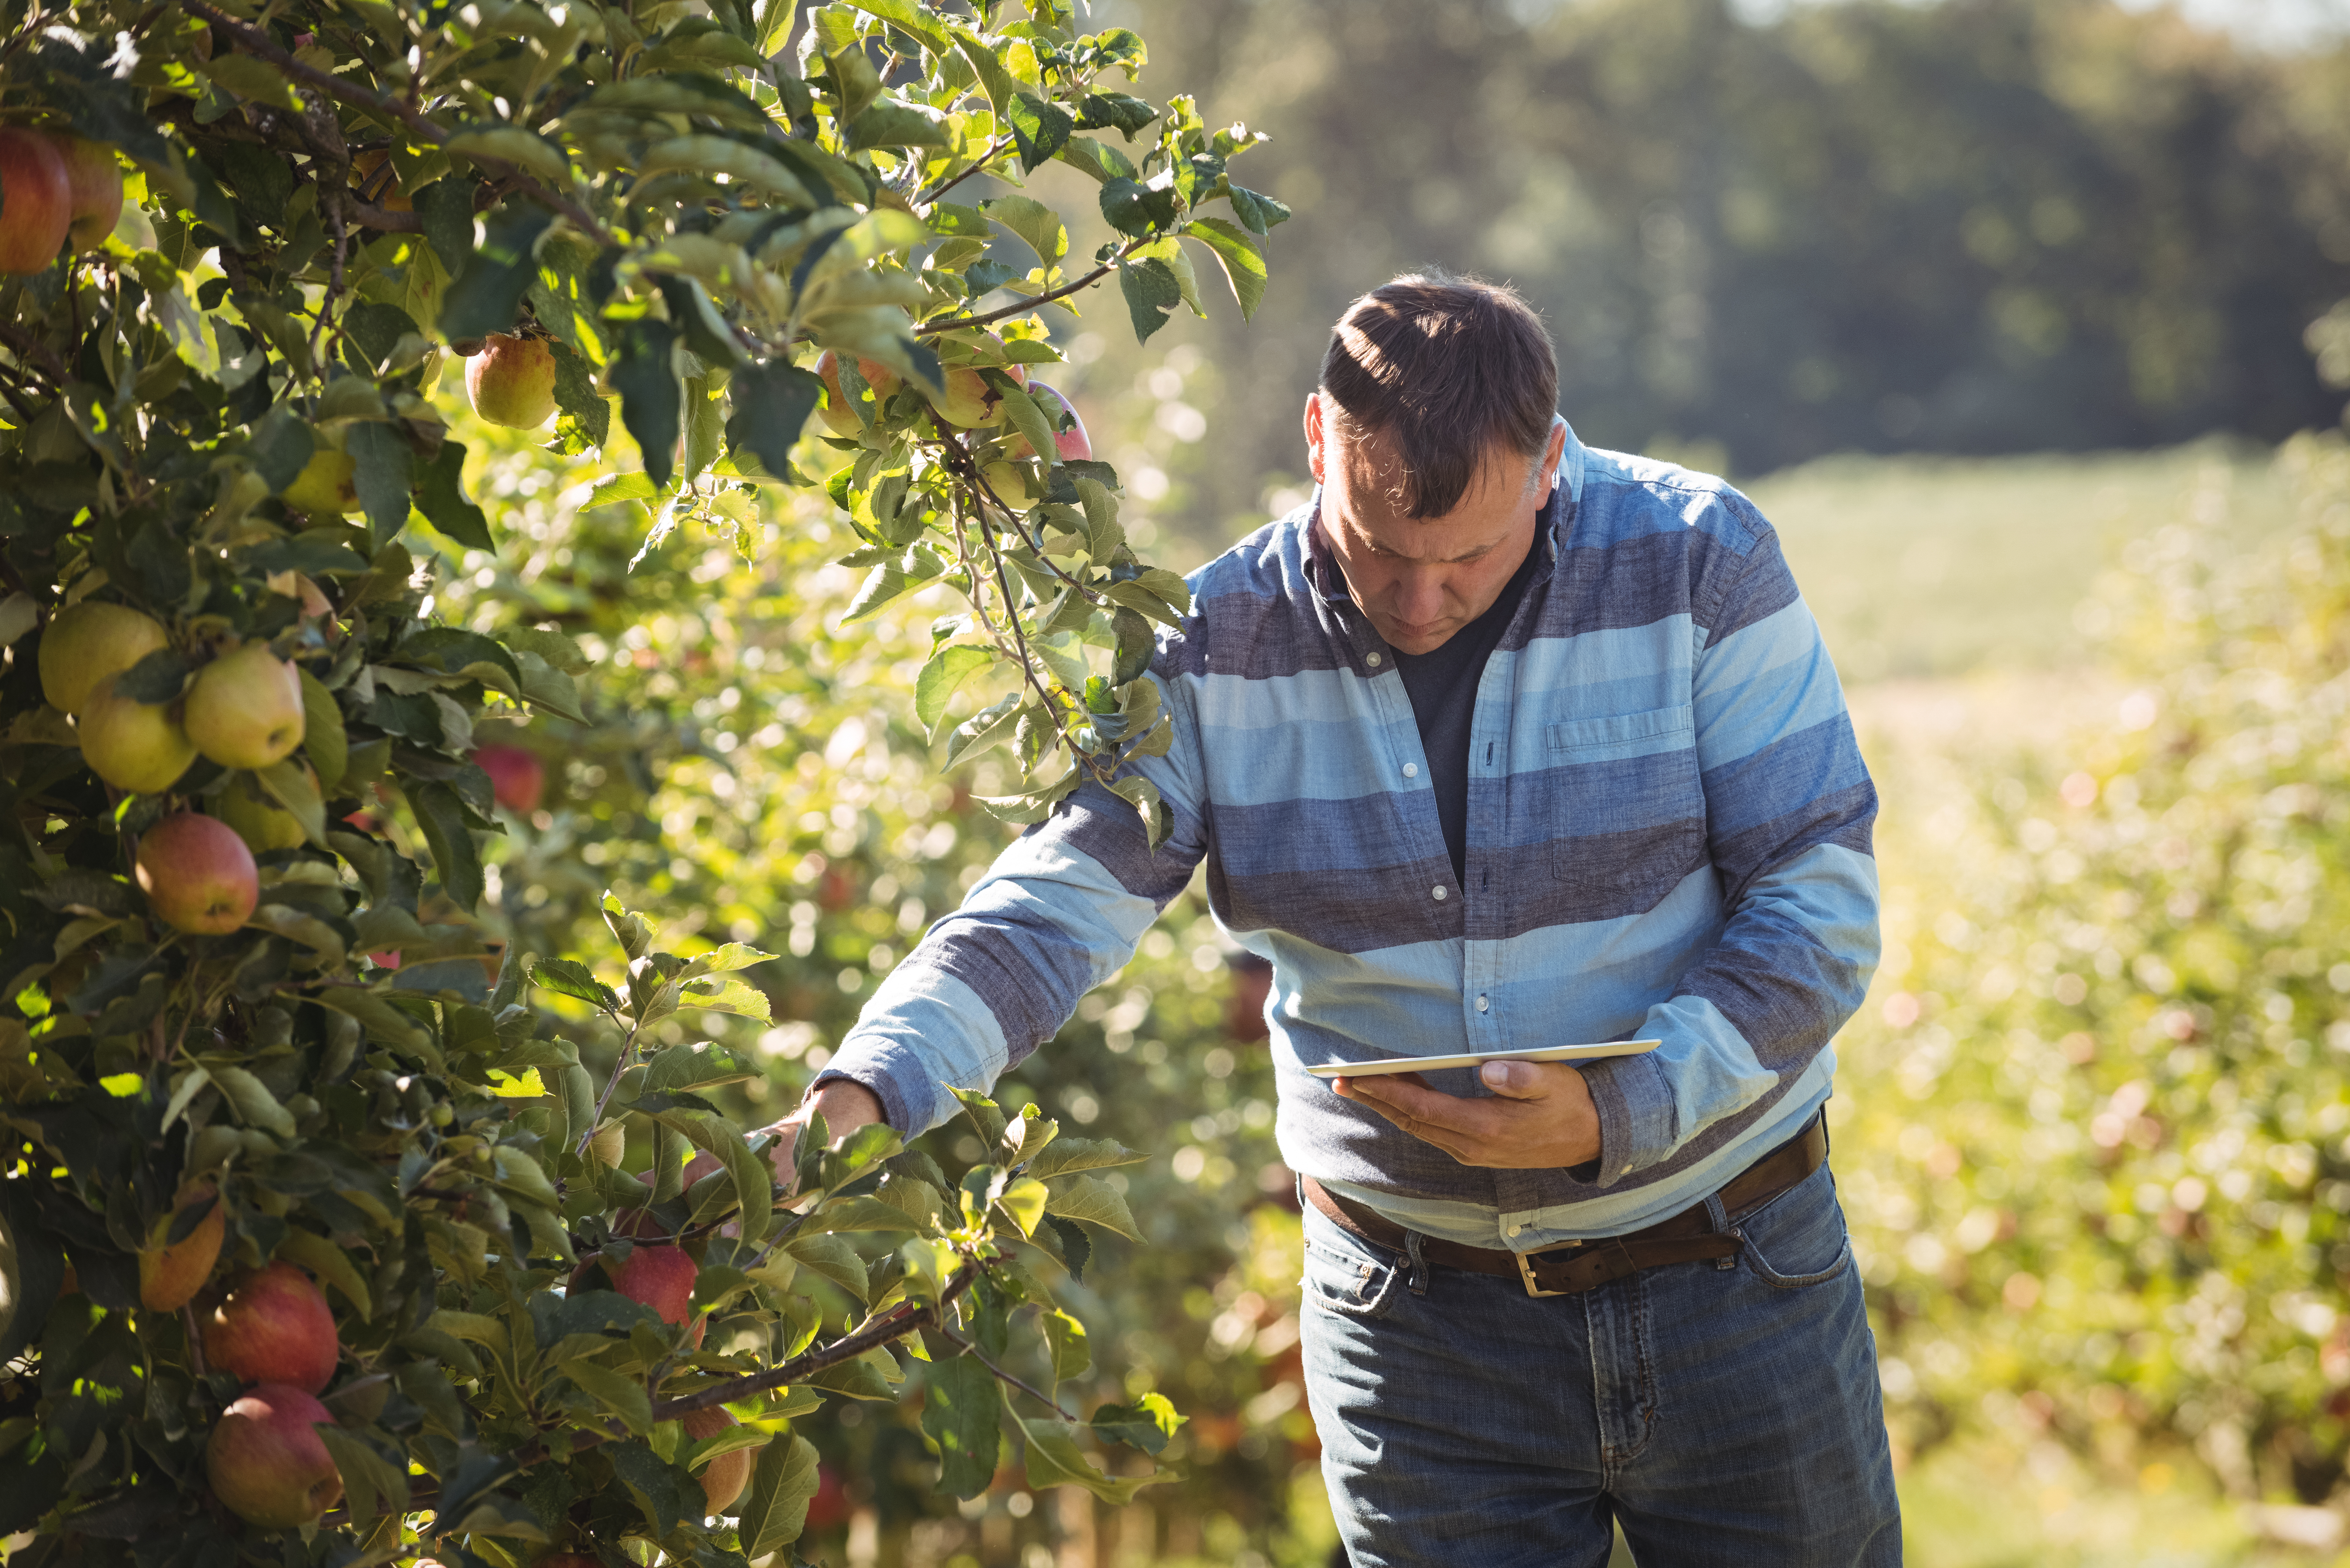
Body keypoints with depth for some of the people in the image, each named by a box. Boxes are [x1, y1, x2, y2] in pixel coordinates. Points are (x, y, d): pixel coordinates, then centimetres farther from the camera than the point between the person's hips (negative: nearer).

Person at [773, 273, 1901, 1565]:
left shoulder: (1697, 563, -11)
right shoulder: (1220, 645, -8)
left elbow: (1822, 908, -11)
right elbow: (1060, 899, -14)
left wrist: (1620, 1114, -24)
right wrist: (869, 1088, -32)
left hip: (1731, 1276, 0)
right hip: (1415, 1305, 0)